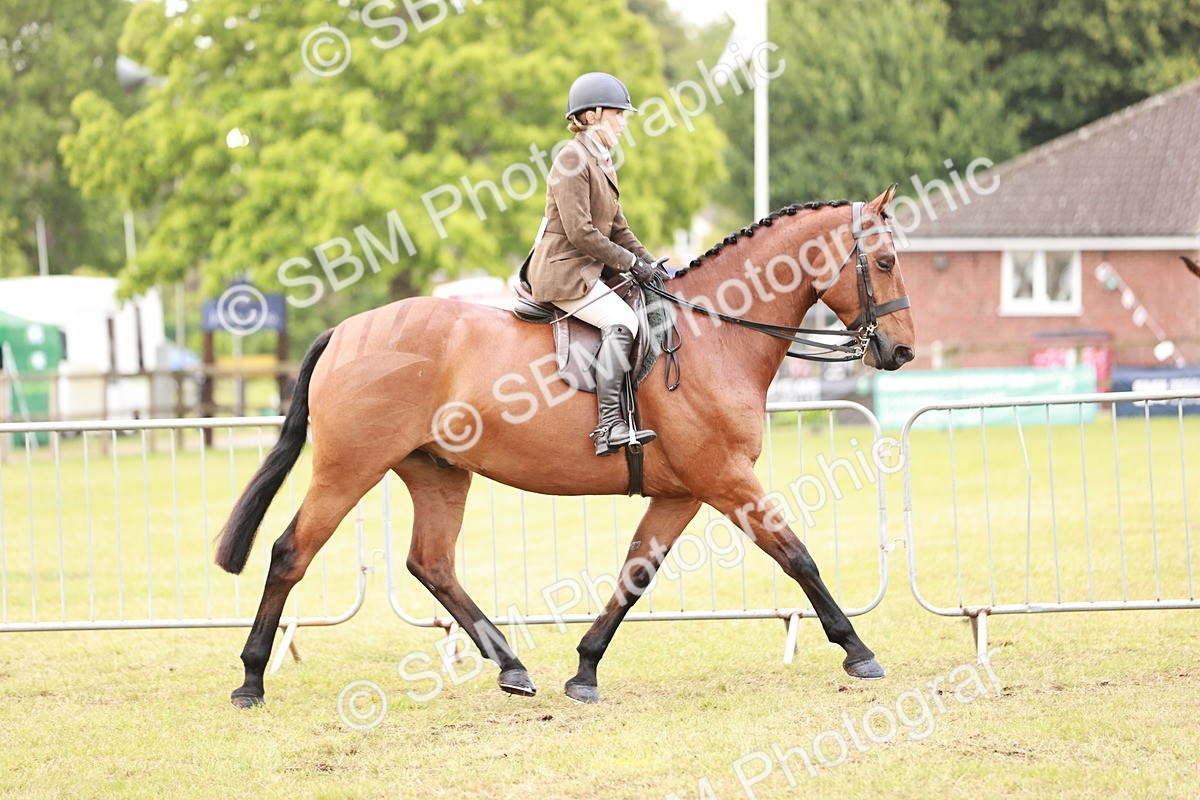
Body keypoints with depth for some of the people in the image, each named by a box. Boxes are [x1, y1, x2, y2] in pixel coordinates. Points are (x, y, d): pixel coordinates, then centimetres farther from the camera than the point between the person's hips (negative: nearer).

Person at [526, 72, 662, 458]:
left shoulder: (602, 163, 19)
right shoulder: (573, 159, -12)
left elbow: (617, 227, 21)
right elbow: (580, 231, -19)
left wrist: (648, 262, 8)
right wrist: (629, 262, -13)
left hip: (585, 271, 10)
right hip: (562, 270, -10)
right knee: (621, 322, -25)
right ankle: (609, 425, -31)